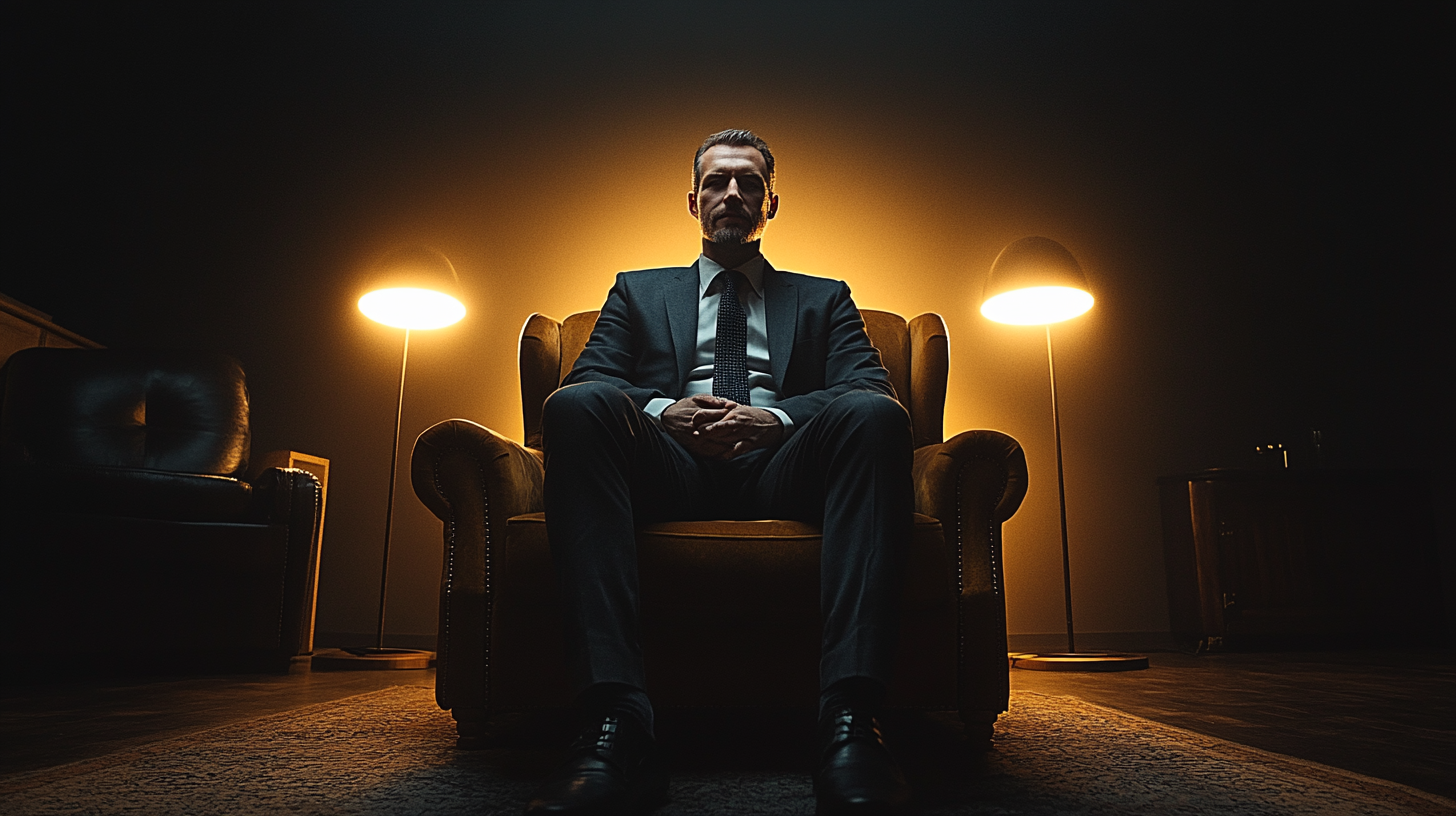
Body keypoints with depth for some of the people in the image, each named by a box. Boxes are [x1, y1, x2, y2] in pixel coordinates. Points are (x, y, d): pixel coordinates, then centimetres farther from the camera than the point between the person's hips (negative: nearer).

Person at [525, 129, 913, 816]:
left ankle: (849, 722, -38)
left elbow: (868, 387, 9)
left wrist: (778, 418, -13)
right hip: (669, 470, 0)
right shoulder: (638, 291, 28)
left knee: (875, 415, -30)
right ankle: (616, 723, -39)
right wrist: (660, 411, -13)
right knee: (575, 406, -30)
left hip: (780, 472, 0)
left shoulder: (824, 297, 27)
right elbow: (589, 377, 11)